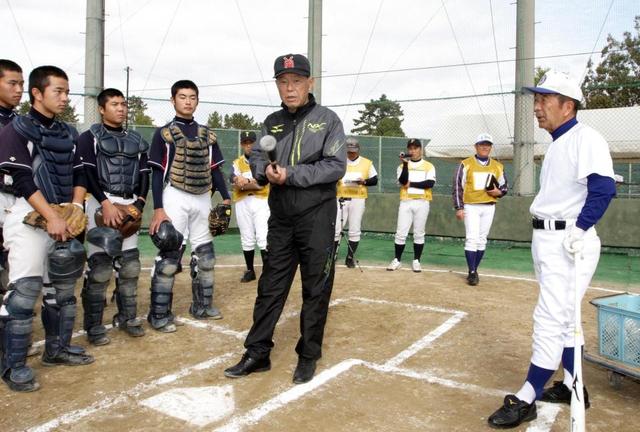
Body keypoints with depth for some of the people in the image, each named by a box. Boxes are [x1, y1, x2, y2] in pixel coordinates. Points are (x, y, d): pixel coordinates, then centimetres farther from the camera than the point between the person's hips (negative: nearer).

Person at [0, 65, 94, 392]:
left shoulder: (69, 134, 14)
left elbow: (79, 175, 10)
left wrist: (75, 210, -7)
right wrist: (52, 217, -23)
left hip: (65, 218, 6)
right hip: (30, 218, -6)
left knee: (63, 288, 12)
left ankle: (57, 348, 26)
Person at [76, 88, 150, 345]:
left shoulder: (136, 140, 18)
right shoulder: (90, 138, 3)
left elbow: (144, 175, 12)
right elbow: (87, 174, -8)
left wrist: (139, 204, -3)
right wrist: (106, 203, -19)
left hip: (130, 205, 5)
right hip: (100, 203, -5)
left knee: (130, 265, 6)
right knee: (99, 266, -7)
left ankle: (127, 317, 18)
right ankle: (93, 325, 1)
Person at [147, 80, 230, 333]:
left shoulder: (207, 135, 13)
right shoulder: (164, 133, 0)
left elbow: (215, 169, 12)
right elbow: (157, 173, -5)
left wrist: (225, 198, 0)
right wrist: (158, 209, -14)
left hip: (203, 199, 5)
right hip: (175, 198, -5)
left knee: (205, 254, 11)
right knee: (169, 255, -7)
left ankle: (202, 305, 25)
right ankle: (159, 314, 3)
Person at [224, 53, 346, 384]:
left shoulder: (327, 119, -2)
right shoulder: (272, 122, 12)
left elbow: (336, 166, -12)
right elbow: (256, 158, 12)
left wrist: (291, 174, -19)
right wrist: (265, 170, -12)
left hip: (317, 217, -4)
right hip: (281, 218, 4)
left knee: (316, 289, 5)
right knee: (270, 286, 10)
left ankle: (308, 356, 20)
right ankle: (257, 353, 21)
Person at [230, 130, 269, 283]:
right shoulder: (237, 163, 12)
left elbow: (262, 184, -10)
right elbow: (235, 184, -5)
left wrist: (245, 183, -16)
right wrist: (253, 183, -19)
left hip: (261, 201, -3)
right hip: (242, 203, 3)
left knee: (263, 237, -11)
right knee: (247, 239, 7)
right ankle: (250, 271, 18)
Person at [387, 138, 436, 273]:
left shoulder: (429, 166, 5)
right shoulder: (403, 166, 8)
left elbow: (430, 183, -10)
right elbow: (403, 181, -11)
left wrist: (411, 184, -11)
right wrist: (405, 163, -17)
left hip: (422, 202, -1)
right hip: (406, 202, 1)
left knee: (419, 234, 5)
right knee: (401, 233, 0)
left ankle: (416, 261, 14)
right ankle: (397, 260, 11)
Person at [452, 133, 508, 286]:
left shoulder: (497, 166, 10)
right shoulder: (466, 164, -1)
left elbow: (505, 186, 17)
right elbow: (457, 187, -3)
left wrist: (499, 192, -7)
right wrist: (459, 208, -10)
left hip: (489, 207, 4)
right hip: (471, 207, -4)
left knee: (482, 240, 7)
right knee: (472, 239, -9)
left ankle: (474, 270, 17)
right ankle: (472, 272, -6)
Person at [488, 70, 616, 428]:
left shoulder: (586, 138, -12)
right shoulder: (557, 144, 17)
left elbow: (603, 187, -24)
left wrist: (579, 229, -29)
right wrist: (543, 240, 19)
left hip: (570, 242, -10)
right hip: (546, 240, 10)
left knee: (551, 320, -6)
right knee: (564, 318, 17)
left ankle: (526, 400, 2)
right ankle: (573, 388, 31)